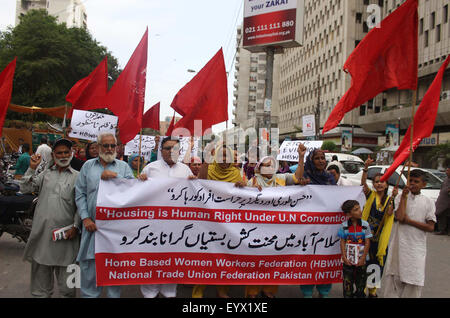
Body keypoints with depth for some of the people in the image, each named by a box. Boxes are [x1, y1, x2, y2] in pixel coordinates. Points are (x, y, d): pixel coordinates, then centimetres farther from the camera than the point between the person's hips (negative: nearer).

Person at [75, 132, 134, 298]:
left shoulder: (123, 166, 10)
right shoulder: (88, 166, 12)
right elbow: (80, 193, 6)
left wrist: (114, 177, -14)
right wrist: (85, 218, -4)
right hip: (93, 223, 1)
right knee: (89, 263, 3)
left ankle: (114, 294, 20)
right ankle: (89, 294, 18)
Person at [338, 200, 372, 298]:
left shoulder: (365, 225, -5)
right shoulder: (344, 225, -5)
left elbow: (367, 243, -4)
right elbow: (342, 242, -1)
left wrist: (363, 258, -8)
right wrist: (344, 257, -8)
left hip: (361, 260, 1)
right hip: (348, 260, 0)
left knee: (361, 283, 10)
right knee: (347, 283, 6)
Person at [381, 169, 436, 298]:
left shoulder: (428, 202, 4)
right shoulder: (400, 198, 3)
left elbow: (430, 227, -2)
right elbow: (400, 217, -15)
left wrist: (409, 221, -8)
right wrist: (404, 196, -11)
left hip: (417, 247, 0)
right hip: (399, 244, 0)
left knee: (414, 281, 2)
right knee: (392, 276, 2)